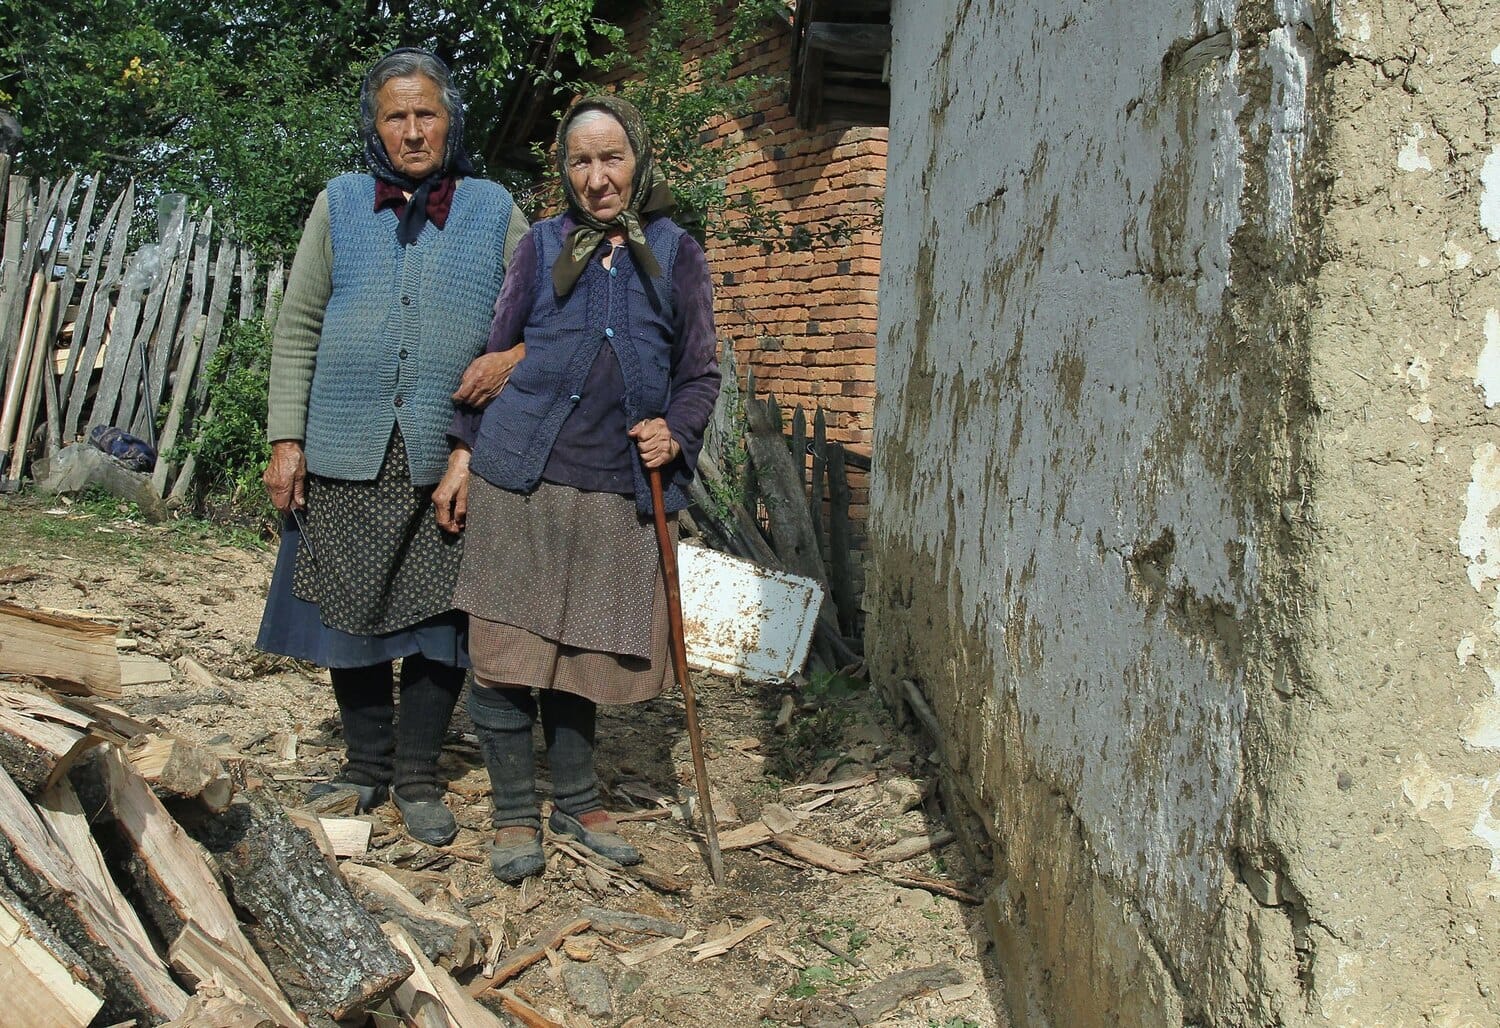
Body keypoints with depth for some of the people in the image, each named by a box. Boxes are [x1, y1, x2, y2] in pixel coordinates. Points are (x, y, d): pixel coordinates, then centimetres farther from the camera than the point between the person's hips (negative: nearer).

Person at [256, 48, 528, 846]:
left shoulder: (493, 211, 7)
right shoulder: (340, 205, 9)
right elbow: (297, 327, 7)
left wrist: (513, 355, -13)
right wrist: (287, 437, 0)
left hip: (451, 458, -1)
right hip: (347, 452, 1)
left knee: (440, 617, 2)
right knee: (352, 613, 7)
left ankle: (418, 777, 17)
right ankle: (367, 765, 24)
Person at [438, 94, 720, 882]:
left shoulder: (675, 254, 8)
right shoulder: (542, 246, 8)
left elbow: (700, 371, 10)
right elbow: (494, 351, 10)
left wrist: (676, 434, -8)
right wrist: (463, 453, 4)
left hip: (617, 491, 1)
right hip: (519, 478, 0)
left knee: (581, 652, 11)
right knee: (506, 651, 1)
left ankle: (577, 803, 26)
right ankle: (514, 815, 14)